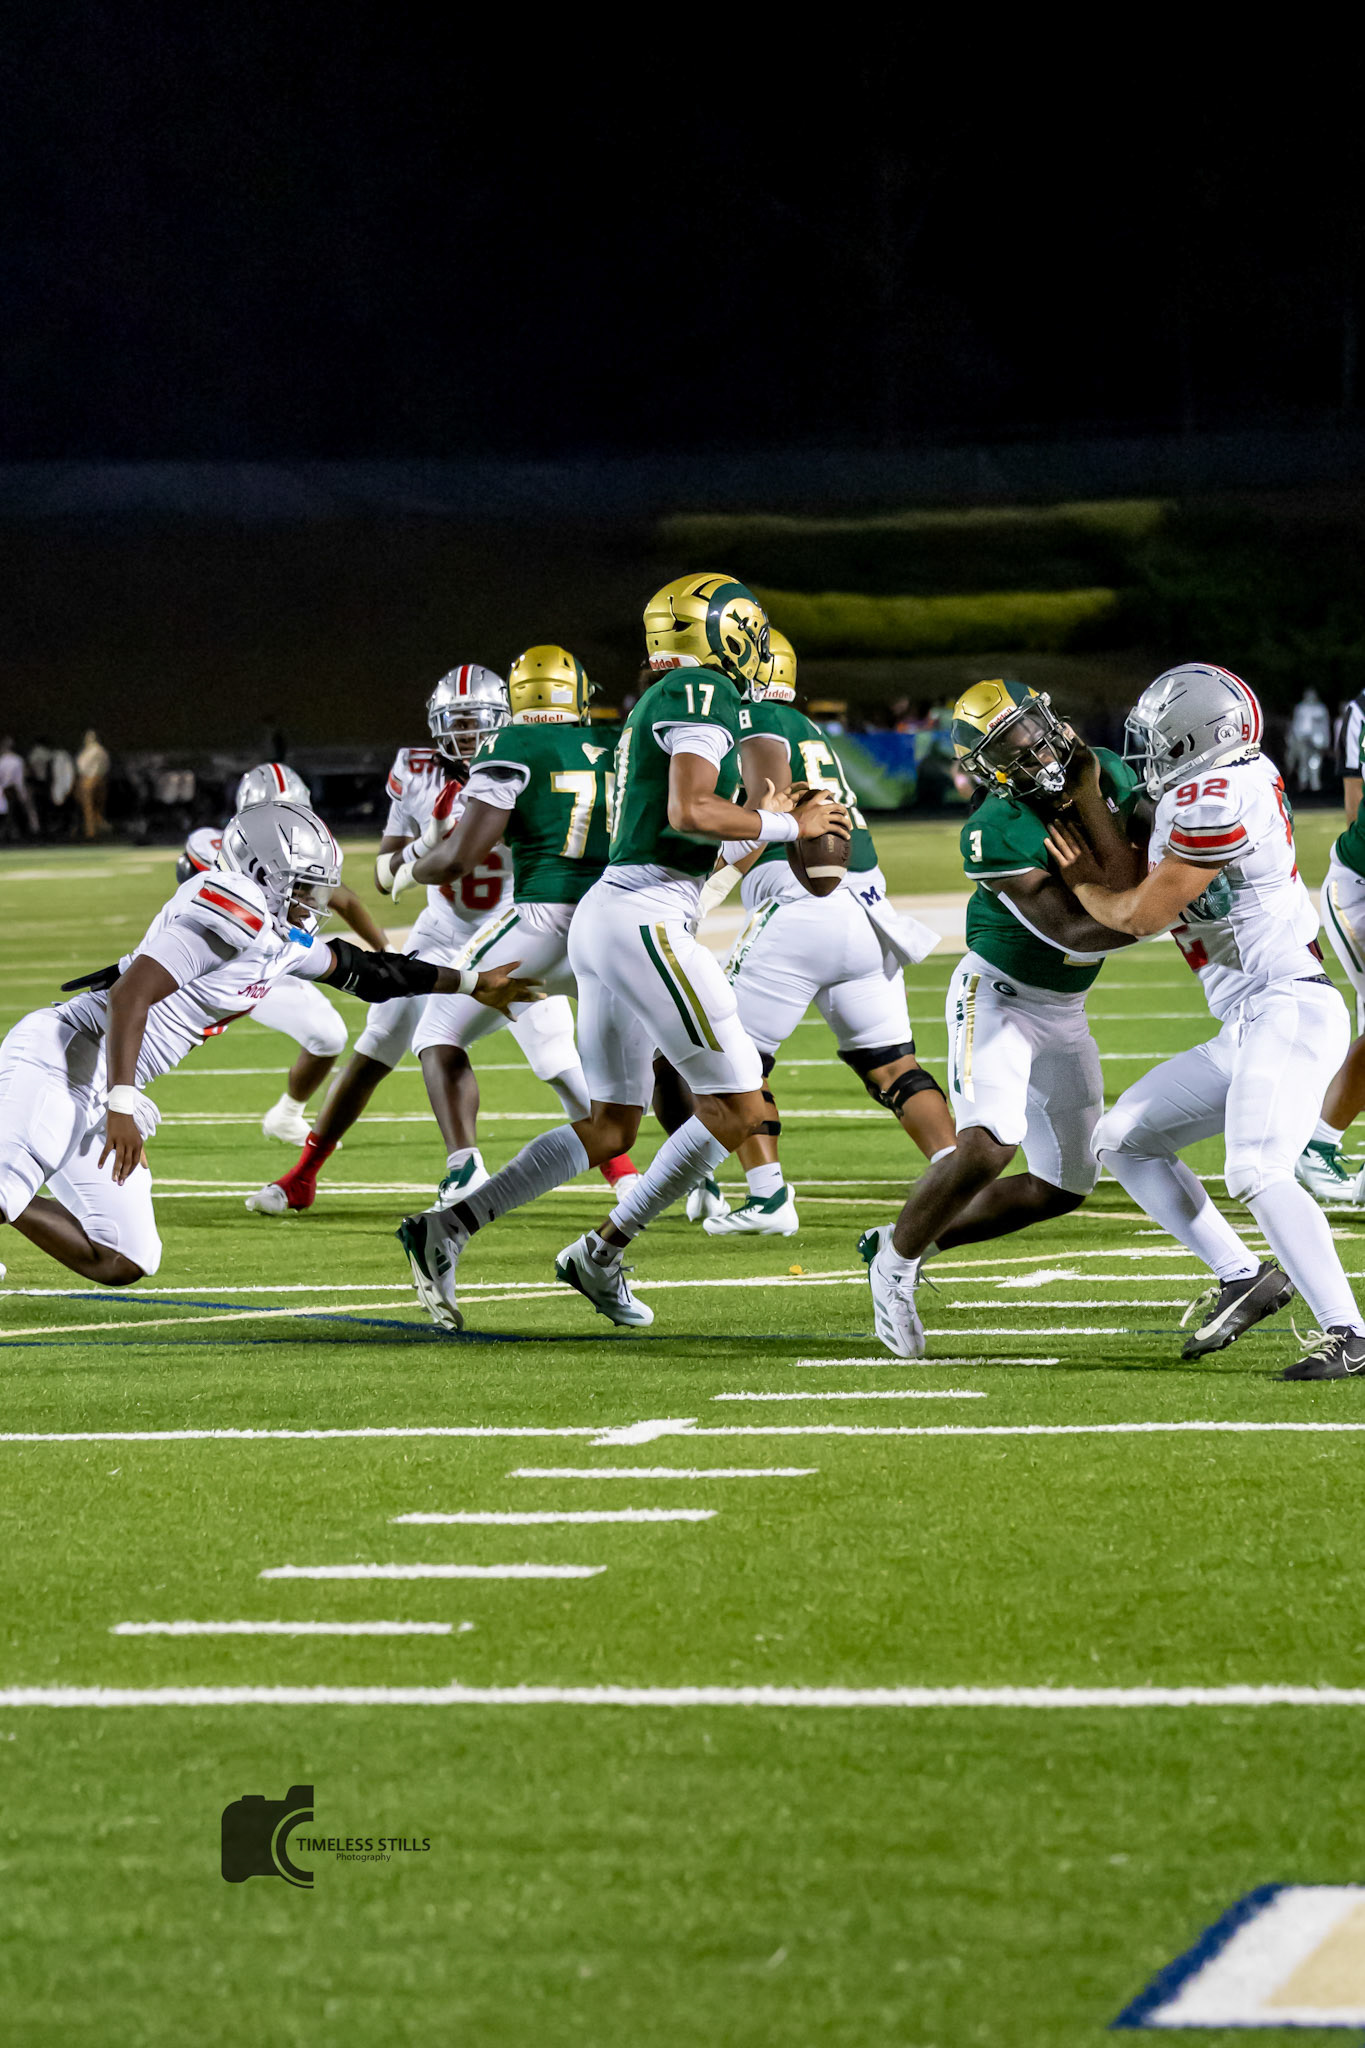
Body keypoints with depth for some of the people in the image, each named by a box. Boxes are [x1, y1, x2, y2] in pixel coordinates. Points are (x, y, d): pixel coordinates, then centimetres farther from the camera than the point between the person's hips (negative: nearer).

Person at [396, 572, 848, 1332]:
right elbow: (688, 813, -20)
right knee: (738, 1109, -6)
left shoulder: (656, 705, 22)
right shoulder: (704, 694, -7)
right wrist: (785, 826, -8)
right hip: (645, 918, -10)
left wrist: (756, 820, 23)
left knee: (611, 1127, 14)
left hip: (606, 916, 10)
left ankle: (447, 1228, 8)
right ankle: (603, 1253, -1)